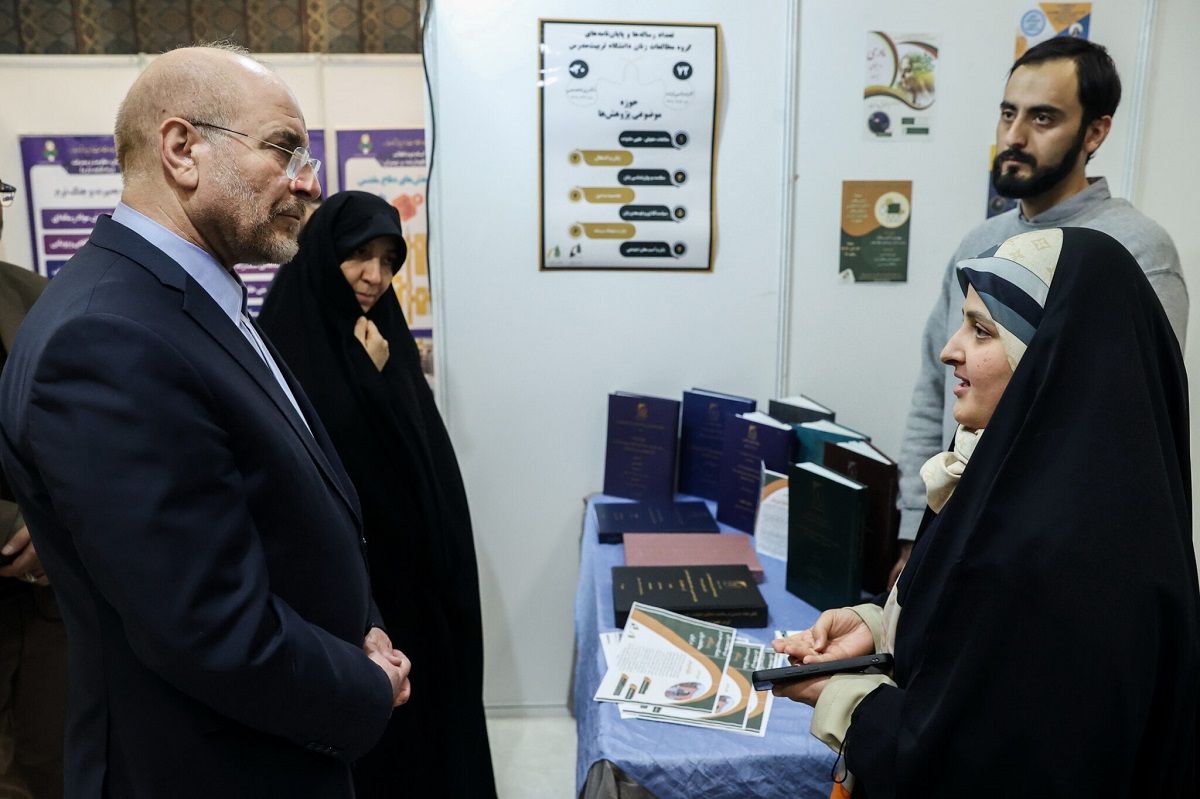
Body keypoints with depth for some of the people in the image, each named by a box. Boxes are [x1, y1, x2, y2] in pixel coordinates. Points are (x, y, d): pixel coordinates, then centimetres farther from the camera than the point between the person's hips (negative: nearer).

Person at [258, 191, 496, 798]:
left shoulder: (382, 337, 6)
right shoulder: (284, 347, -15)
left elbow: (426, 455, 6)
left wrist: (382, 377, -9)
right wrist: (373, 382, -21)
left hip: (413, 565, 7)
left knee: (425, 706, 19)